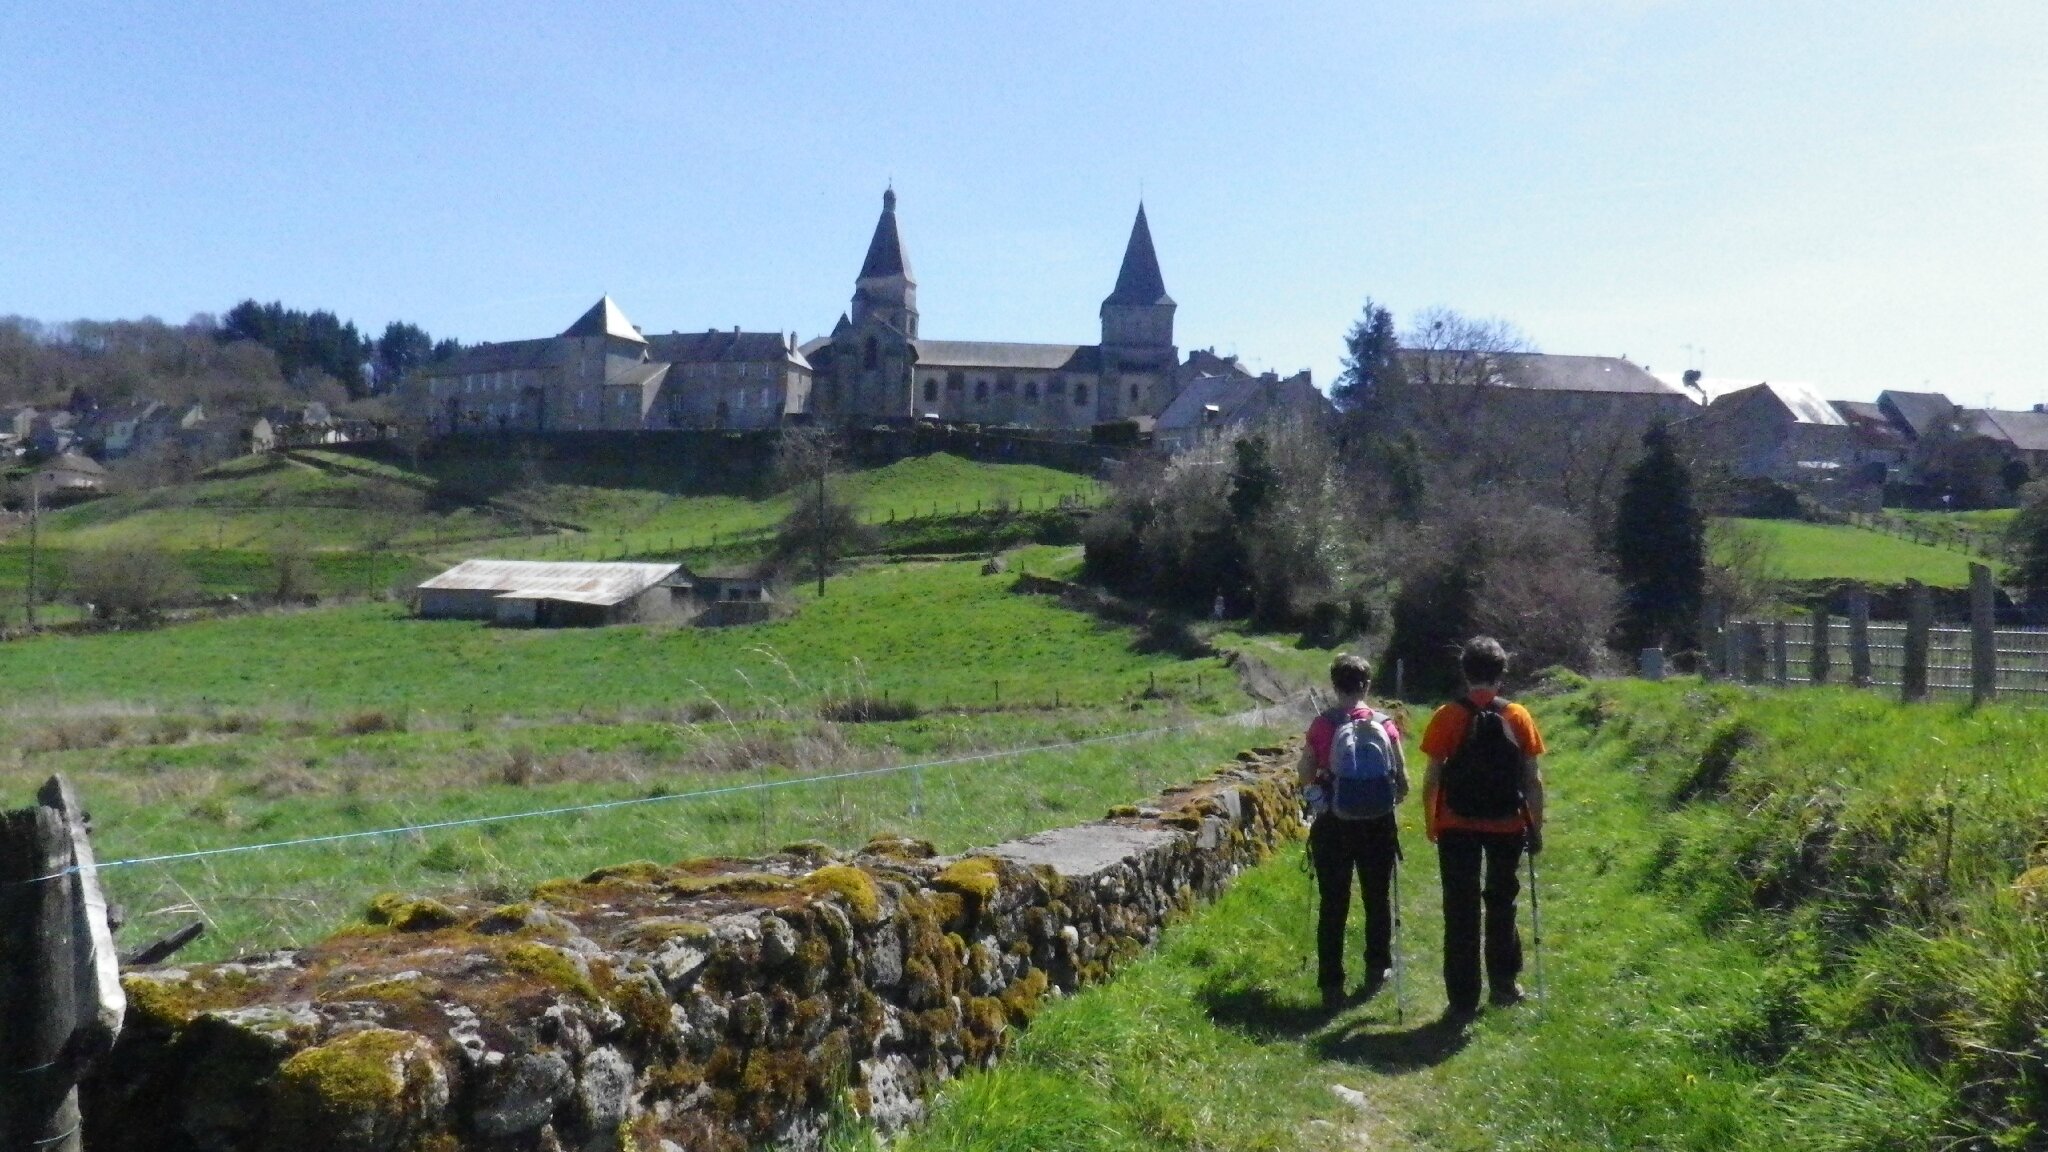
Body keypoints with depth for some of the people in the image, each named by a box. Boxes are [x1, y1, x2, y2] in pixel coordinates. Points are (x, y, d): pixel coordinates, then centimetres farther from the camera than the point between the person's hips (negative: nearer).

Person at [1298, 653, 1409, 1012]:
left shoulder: (1321, 726, -9)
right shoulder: (1385, 725, -5)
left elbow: (1304, 775, -2)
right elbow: (1402, 781, -2)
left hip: (1332, 825, -1)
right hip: (1378, 824, 1)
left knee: (1332, 906, 5)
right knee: (1377, 899, 18)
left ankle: (1331, 986, 4)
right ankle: (1377, 969, 30)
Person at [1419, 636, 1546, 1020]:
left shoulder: (1448, 717, -7)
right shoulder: (1519, 717, -2)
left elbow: (1432, 776, -7)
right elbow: (1533, 780, -1)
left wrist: (1429, 820, 6)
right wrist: (1536, 826, 8)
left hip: (1457, 827, -2)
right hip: (1507, 826, 2)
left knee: (1462, 912, 5)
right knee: (1501, 904, 20)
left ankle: (1463, 1000, 6)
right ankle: (1503, 984, 27)